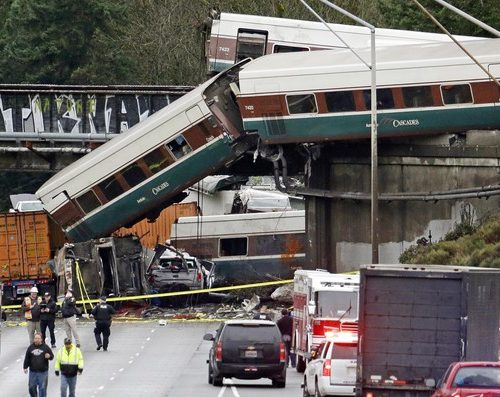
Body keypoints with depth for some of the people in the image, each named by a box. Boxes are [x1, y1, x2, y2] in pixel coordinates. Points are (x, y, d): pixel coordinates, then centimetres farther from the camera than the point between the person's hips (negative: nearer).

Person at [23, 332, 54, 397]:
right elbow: (27, 358, 9)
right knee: (31, 387, 10)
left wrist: (49, 356, -20)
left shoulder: (45, 347, -3)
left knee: (42, 388, 4)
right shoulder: (30, 347, 2)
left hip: (43, 372, -2)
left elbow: (52, 356, 3)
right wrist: (25, 367, 5)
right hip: (33, 372, 2)